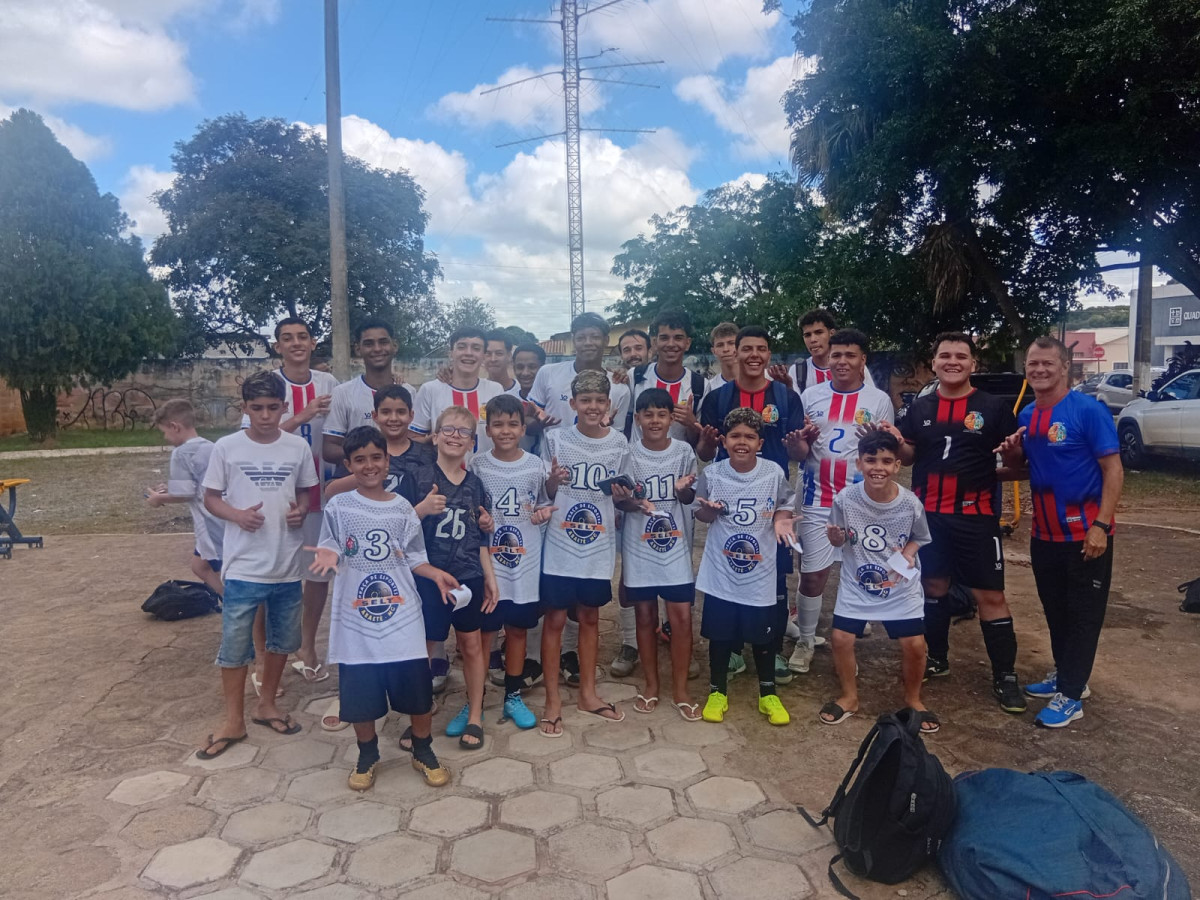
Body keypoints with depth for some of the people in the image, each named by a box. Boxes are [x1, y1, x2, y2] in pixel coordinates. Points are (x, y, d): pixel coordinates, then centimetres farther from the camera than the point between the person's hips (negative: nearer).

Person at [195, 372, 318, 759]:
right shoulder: (227, 447, -6)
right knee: (234, 644, 5)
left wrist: (302, 510, -11)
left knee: (283, 640, 16)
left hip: (287, 565, 2)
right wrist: (237, 515, -18)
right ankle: (233, 720, 22)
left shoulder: (298, 447, -1)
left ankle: (266, 704, 36)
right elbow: (210, 498, 1)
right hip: (243, 566, -2)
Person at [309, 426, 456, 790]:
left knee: (418, 686, 5)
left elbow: (413, 557, 7)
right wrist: (329, 556, -24)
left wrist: (436, 574, -9)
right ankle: (367, 754, 33)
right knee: (359, 691, 9)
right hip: (356, 616, -1)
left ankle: (423, 751, 28)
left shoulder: (402, 508, 2)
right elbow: (330, 551, -1)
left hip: (401, 614, 1)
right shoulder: (338, 508, -2)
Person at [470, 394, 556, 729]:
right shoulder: (477, 465, -3)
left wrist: (544, 513, -13)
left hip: (525, 560, 1)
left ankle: (513, 696, 27)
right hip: (486, 559, -1)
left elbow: (545, 504, 8)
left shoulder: (535, 465, -1)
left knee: (518, 628, 11)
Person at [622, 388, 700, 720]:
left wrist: (683, 489, -17)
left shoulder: (684, 451, -2)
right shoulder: (628, 453, -5)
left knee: (681, 616, -2)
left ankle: (680, 689, 13)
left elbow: (689, 499, 5)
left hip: (675, 545, 0)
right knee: (645, 616, 9)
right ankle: (651, 684, 25)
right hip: (639, 546, 0)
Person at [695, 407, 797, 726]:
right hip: (721, 572, 0)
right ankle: (717, 691, 30)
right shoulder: (711, 474, -7)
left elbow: (784, 507, 5)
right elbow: (700, 514, 1)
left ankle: (768, 694, 32)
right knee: (720, 634, 11)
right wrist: (710, 510, -20)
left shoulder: (774, 473, -7)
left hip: (760, 572, 0)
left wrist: (781, 520, -16)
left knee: (763, 635, 13)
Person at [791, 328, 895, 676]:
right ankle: (805, 641, 21)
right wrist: (804, 440, -15)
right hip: (817, 500, 1)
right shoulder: (811, 396, 4)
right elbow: (798, 454, 7)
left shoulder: (879, 400, 1)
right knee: (812, 575, 4)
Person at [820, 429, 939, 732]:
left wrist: (908, 554, -16)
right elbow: (839, 542, -4)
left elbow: (919, 538, 3)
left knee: (915, 644, -4)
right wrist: (835, 536, -27)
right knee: (841, 638, -4)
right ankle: (849, 697, 22)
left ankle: (912, 699, 26)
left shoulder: (910, 503, -16)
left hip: (901, 586, 0)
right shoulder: (845, 499, -18)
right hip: (856, 585, 0)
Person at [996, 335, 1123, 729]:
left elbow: (1113, 469, -16)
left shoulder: (1089, 410, -14)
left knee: (1083, 614, 5)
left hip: (1085, 533, -6)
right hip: (1044, 532, 7)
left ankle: (1071, 694, 13)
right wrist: (1011, 453, -7)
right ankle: (1064, 674, 34)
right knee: (1055, 608, 18)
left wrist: (1101, 524, -23)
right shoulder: (1026, 416, 6)